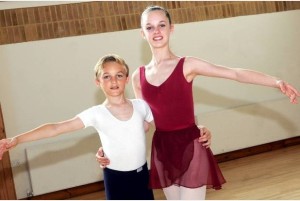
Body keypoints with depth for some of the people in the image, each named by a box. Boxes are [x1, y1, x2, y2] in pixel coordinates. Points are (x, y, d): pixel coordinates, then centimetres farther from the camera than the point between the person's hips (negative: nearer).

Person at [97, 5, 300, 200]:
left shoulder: (187, 65, -7)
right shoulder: (138, 76, 5)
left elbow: (236, 73, -16)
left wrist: (276, 82, -27)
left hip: (190, 147, -4)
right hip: (162, 149, 4)